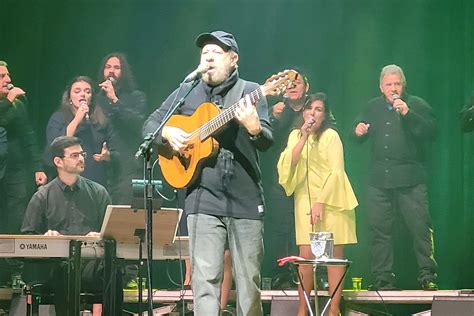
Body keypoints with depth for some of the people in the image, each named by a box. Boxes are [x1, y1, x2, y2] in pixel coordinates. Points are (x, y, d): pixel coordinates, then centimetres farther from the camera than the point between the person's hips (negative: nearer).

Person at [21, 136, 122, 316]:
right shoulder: (42, 197, 14)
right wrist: (45, 237, -9)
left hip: (92, 260, 1)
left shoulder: (98, 192, 18)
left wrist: (101, 236, -7)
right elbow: (27, 236, 12)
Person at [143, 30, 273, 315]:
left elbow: (267, 142, -9)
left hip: (246, 200, -1)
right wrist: (168, 134, -6)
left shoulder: (250, 92, 2)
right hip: (204, 200, 1)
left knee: (249, 279, 5)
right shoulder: (187, 93, 10)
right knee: (206, 278, -7)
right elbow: (150, 126, 16)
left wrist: (254, 128, -32)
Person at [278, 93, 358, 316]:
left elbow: (336, 172, -8)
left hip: (331, 200, -3)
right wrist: (303, 138, -11)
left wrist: (321, 203, -14)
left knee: (334, 255, -3)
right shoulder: (295, 135, 11)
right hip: (305, 200, 3)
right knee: (306, 255, -4)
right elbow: (288, 165, -2)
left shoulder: (330, 135, -3)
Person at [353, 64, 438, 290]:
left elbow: (431, 131, -11)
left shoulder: (417, 105, 3)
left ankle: (428, 276, -6)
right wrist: (358, 131, 3)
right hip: (379, 180, 4)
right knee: (379, 229, 4)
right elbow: (359, 136, 27)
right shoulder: (373, 108, 16)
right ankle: (383, 279, 11)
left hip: (410, 180, -4)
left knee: (420, 227, -9)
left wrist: (408, 114, -21)